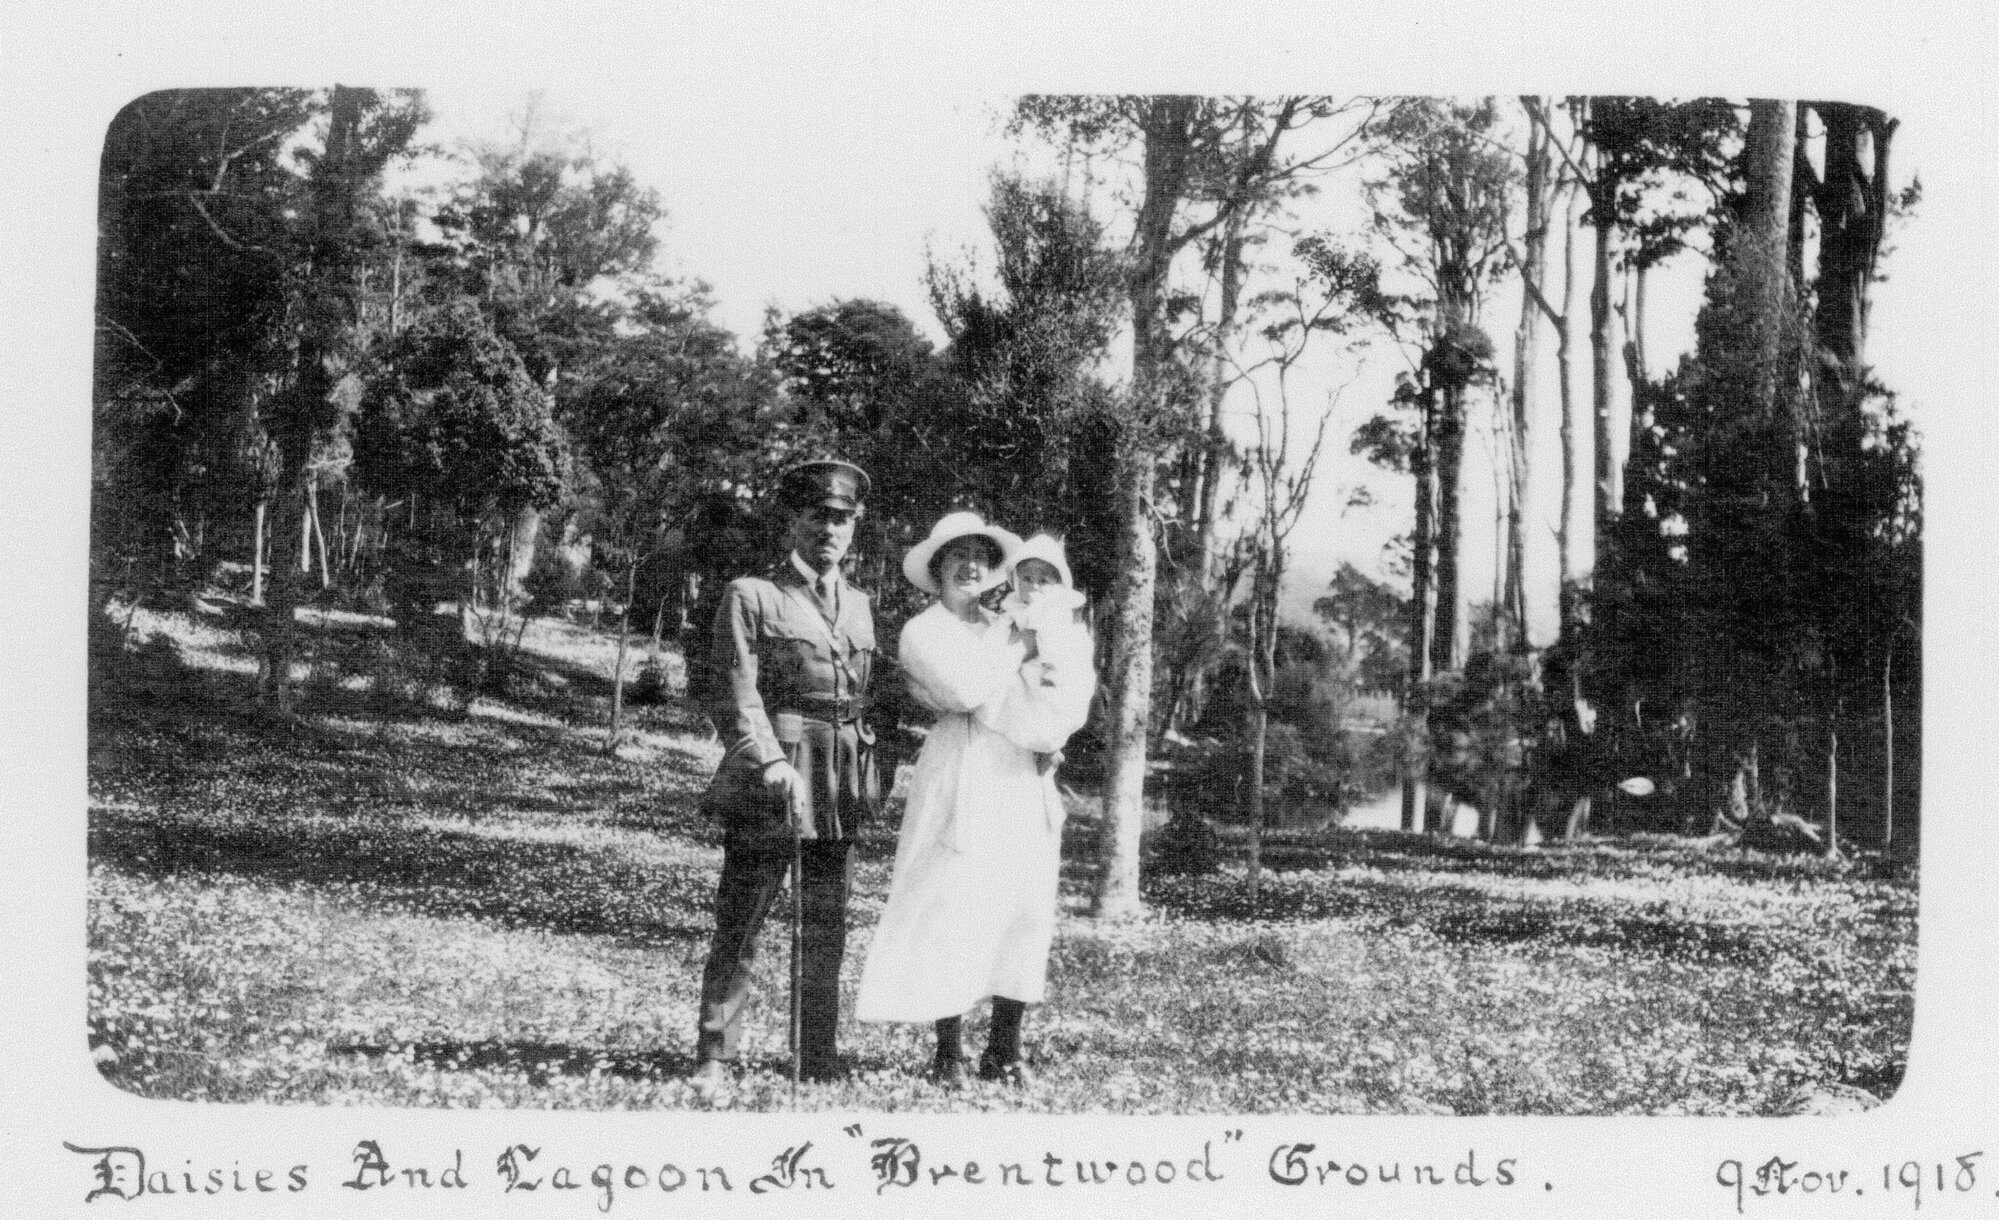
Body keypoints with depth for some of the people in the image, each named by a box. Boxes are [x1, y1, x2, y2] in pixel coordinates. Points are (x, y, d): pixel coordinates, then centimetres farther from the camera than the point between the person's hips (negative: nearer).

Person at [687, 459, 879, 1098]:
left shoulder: (858, 605, 18)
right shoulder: (751, 596, -1)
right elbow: (733, 694, -9)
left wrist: (867, 778, 15)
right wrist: (769, 762, -21)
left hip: (839, 793, 6)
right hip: (769, 783, -6)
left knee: (826, 934, 10)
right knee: (738, 929, -3)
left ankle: (819, 1066, 17)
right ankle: (715, 1061, 2)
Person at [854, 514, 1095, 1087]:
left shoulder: (1007, 630, 21)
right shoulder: (923, 632, 6)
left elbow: (1066, 709, 12)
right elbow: (965, 689, -13)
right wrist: (1015, 651, -1)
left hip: (1025, 782, 5)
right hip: (962, 780, -5)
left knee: (1024, 909, -1)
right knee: (952, 910, -9)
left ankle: (1004, 1050, 5)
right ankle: (949, 1052, -3)